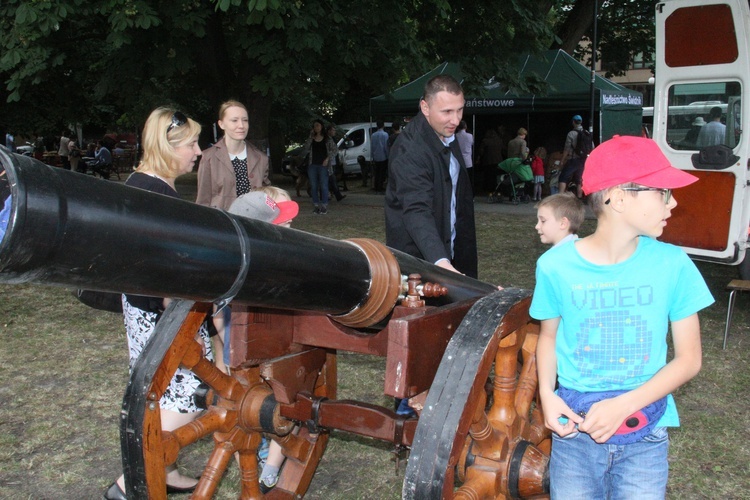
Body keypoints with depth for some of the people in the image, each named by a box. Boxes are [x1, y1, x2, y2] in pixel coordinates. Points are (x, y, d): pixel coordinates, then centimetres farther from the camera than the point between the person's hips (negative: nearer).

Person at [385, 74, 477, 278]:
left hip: (449, 250, 8)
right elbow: (417, 213, -36)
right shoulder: (409, 151, -25)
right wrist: (440, 262, -49)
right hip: (419, 259, -8)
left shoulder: (447, 134, 3)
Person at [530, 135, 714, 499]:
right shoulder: (555, 265, -9)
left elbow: (689, 358, -4)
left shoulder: (672, 264, -9)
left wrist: (624, 405, -16)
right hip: (575, 429, 0)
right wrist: (547, 393, -9)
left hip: (645, 434, 0)